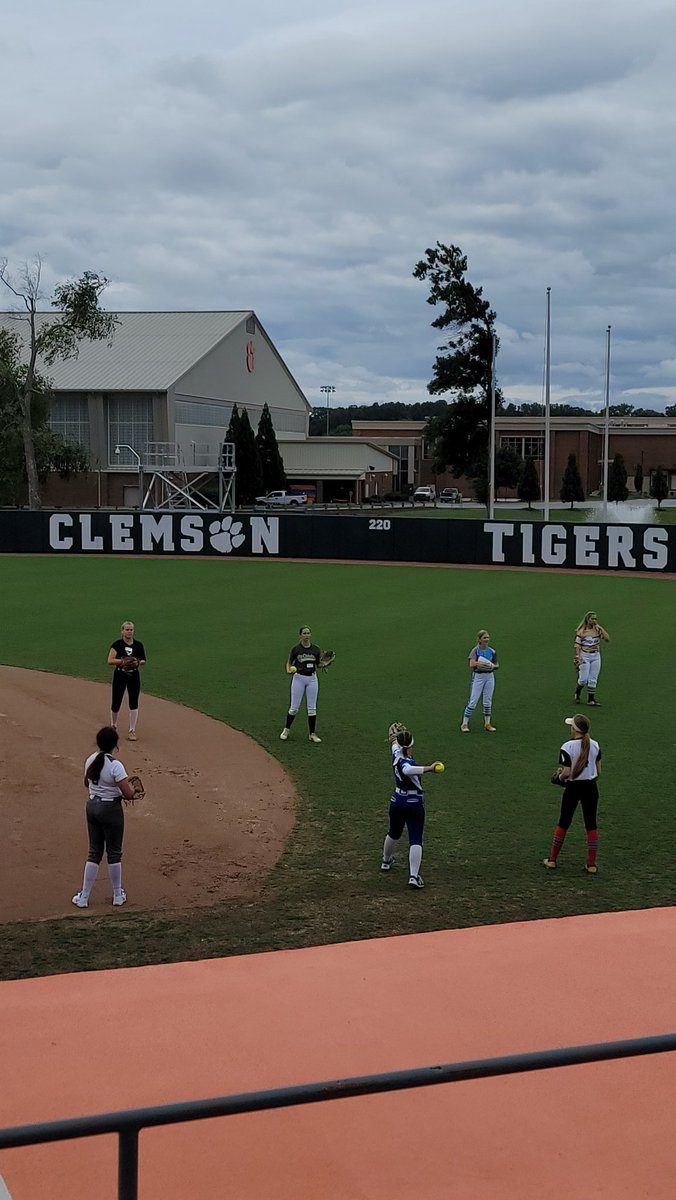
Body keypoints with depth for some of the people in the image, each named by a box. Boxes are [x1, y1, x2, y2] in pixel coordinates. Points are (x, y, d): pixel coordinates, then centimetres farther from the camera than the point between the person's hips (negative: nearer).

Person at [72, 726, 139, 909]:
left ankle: (83, 897, 14)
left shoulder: (90, 760, -1)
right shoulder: (115, 765, -22)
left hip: (92, 806, 6)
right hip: (110, 809, -6)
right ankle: (118, 895, 23)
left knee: (94, 852, 14)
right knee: (114, 852, 10)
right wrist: (131, 789, 1)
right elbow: (128, 794, -22)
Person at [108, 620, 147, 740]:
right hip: (120, 676, -2)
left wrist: (138, 662, -11)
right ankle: (113, 726, 29)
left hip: (134, 676, 2)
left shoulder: (139, 645, 2)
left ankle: (132, 730, 9)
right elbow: (110, 661, -12)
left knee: (134, 704, 0)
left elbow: (143, 661, 11)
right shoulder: (117, 644, -6)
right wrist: (123, 661, -24)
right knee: (116, 703, 4)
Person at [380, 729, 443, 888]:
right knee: (415, 840, -7)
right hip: (414, 803, -7)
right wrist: (429, 768, -51)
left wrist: (396, 737, 46)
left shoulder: (396, 755, -1)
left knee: (393, 833, 29)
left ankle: (386, 860, 50)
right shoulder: (407, 762, -22)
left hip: (397, 802, 7)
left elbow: (395, 744, 24)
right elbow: (407, 770, -49)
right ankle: (414, 875, -19)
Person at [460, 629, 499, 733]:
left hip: (489, 677, 4)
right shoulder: (475, 650, -10)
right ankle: (464, 724, 3)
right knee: (472, 702, -4)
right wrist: (480, 664, -38)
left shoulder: (492, 651, 4)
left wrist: (493, 666, -11)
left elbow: (497, 665, 11)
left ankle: (487, 724, 22)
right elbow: (471, 664, -24)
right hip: (478, 677, -4)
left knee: (487, 702, 10)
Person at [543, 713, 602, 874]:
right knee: (591, 825, 8)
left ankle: (552, 860, 18)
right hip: (590, 788, 3)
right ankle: (591, 864, 10)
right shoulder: (595, 745, -1)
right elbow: (598, 771, 3)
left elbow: (567, 773, -18)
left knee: (563, 823, 10)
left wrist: (560, 775, 2)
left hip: (573, 788, -3)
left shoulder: (567, 747, -16)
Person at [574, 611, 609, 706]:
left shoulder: (598, 630, 2)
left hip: (596, 656, 3)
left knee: (593, 680, 3)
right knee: (583, 679, -5)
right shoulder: (581, 631, -4)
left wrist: (600, 628, -12)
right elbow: (577, 645, -2)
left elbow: (607, 639, -9)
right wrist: (578, 657, -12)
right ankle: (577, 693, 23)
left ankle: (591, 699, 10)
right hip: (585, 656, -3)